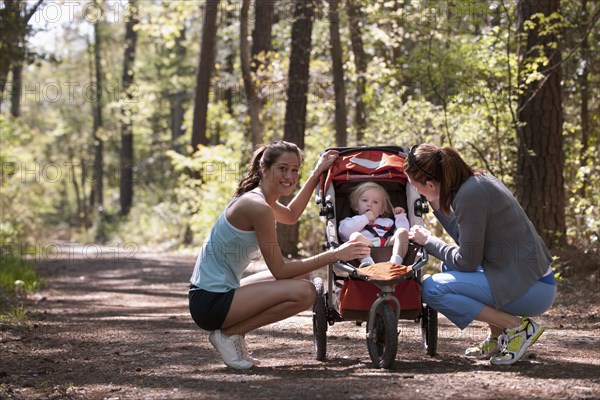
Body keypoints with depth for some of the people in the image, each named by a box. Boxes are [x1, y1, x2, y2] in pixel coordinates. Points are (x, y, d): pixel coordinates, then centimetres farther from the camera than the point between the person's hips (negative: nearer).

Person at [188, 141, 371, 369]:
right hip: (210, 301, -10)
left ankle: (232, 332, 13)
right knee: (303, 292, -23)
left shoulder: (254, 198, 11)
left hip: (216, 295, 10)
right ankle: (229, 333, -9)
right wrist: (334, 255, -16)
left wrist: (317, 174, 30)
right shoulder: (259, 208, -19)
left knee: (302, 287, 23)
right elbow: (280, 270, -17)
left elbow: (291, 215, 33)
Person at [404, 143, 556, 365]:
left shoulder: (469, 195, -20)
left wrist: (428, 240, -1)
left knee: (432, 289, -12)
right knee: (450, 267, 24)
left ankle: (518, 327, -8)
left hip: (531, 291, -10)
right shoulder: (479, 179, 8)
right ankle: (498, 335, 17)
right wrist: (437, 206, 13)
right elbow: (466, 240, 19)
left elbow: (467, 261, -14)